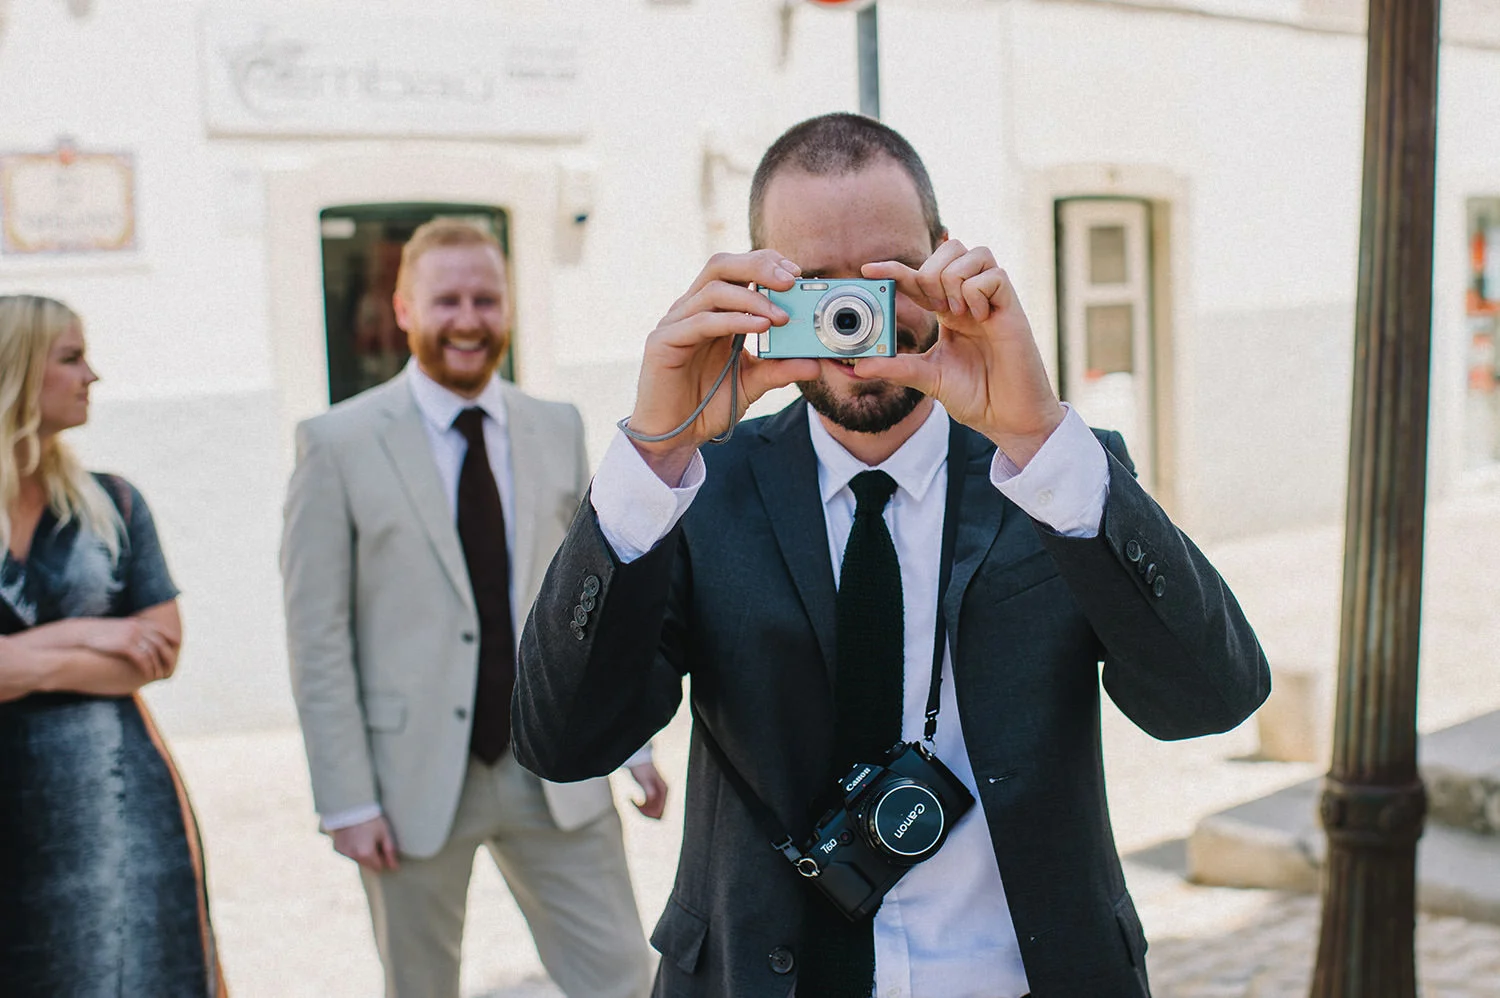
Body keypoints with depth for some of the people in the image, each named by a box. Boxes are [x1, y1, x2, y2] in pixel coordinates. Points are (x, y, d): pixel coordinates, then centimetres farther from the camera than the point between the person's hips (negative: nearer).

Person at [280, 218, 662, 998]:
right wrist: (348, 800, -10)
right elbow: (317, 637, -6)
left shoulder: (558, 430, 7)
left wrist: (634, 741, 7)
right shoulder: (338, 444, -5)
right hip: (415, 779, -2)